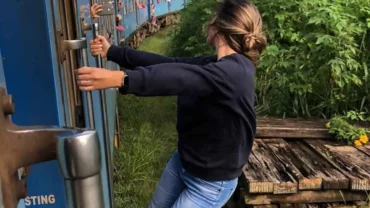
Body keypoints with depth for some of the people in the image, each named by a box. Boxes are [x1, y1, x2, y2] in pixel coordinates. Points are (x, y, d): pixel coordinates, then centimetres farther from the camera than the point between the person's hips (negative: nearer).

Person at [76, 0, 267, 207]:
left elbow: (184, 77, -44)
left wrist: (121, 78, -56)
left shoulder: (236, 71, -27)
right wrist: (112, 52, 0)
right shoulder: (214, 64, 2)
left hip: (210, 182, -8)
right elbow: (169, 64, 1)